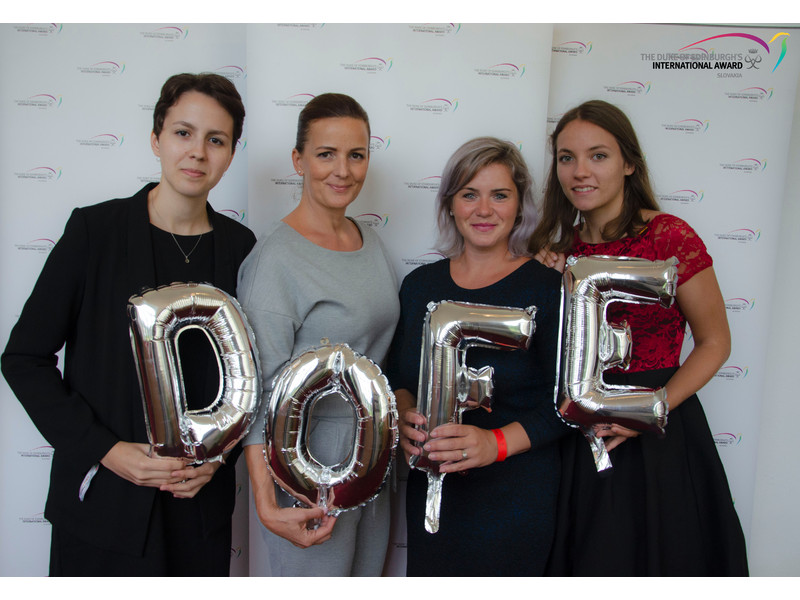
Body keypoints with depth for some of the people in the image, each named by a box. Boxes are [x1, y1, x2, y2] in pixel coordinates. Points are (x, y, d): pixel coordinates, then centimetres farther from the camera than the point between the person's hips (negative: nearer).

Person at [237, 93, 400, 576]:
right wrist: (267, 507, -24)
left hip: (373, 453, 7)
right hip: (311, 461, -7)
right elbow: (260, 392, -20)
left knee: (367, 571, 23)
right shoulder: (275, 259, -18)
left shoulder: (371, 242, 5)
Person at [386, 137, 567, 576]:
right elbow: (399, 375, 9)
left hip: (515, 495, -3)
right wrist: (405, 416, -11)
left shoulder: (548, 287, -9)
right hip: (429, 491, 4)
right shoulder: (421, 284, 4)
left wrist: (497, 442, -25)